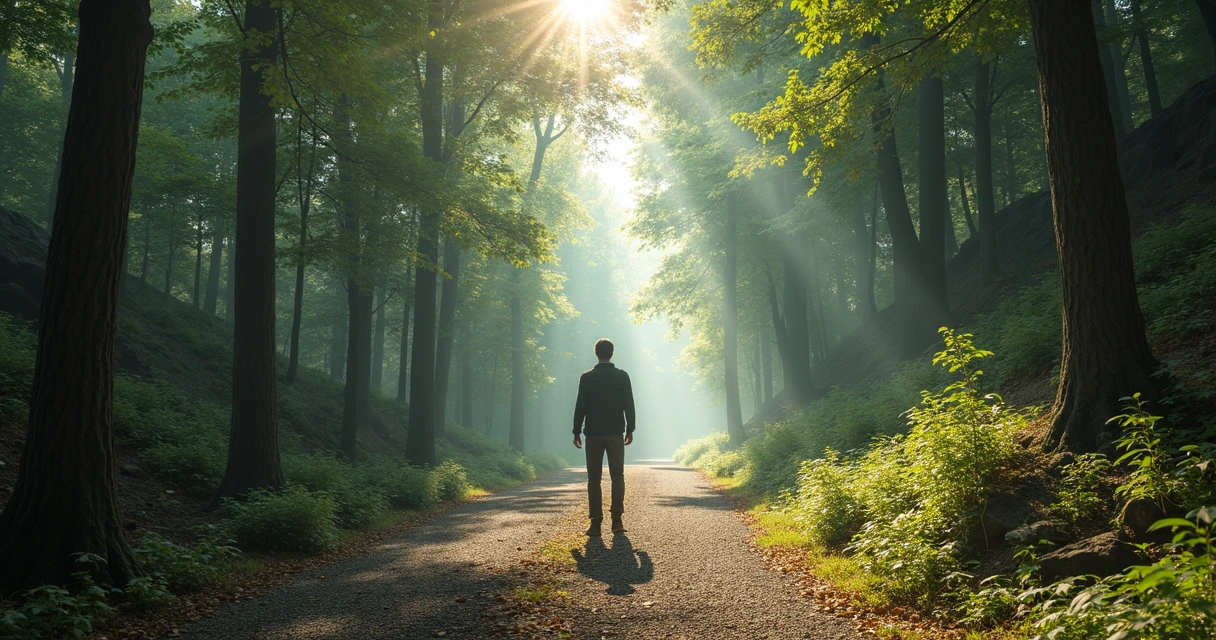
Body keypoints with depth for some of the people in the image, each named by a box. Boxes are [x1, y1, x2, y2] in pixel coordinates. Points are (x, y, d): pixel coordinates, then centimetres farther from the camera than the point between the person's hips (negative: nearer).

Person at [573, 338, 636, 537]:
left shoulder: (587, 377, -2)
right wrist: (630, 429, 8)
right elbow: (629, 405, 0)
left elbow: (580, 406, -3)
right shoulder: (622, 376, 0)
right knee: (617, 476, 7)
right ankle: (616, 520, 0)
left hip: (593, 434, 0)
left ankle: (595, 523, -1)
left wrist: (577, 431, 3)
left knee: (594, 478, 4)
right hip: (615, 434, 0)